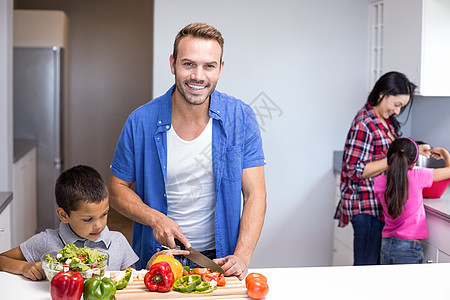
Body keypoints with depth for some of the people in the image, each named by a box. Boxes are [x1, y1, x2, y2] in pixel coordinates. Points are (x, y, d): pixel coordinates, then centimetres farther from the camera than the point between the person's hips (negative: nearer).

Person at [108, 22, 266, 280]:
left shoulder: (241, 118, -5)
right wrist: (154, 218, -14)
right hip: (158, 257, 0)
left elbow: (255, 195, -5)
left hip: (219, 258, 1)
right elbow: (118, 188, 4)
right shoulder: (141, 122, -6)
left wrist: (242, 256, -17)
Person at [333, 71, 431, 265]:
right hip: (366, 207, -9)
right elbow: (356, 171, -21)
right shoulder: (363, 124, -18)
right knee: (366, 266, -2)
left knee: (377, 263, 14)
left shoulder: (386, 121, 11)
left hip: (380, 205, 9)